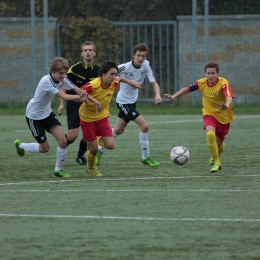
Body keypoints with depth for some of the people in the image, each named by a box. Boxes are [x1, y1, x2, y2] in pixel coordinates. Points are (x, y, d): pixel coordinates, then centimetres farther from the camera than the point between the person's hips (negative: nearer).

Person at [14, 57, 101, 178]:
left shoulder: (62, 80, -8)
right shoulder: (46, 81, -30)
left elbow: (78, 90, -12)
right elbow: (64, 96, -37)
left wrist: (94, 101, -21)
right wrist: (79, 97, -36)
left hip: (47, 113, 6)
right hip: (34, 116, -6)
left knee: (63, 141, -10)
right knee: (44, 148, 3)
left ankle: (58, 170, 8)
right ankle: (20, 145, 30)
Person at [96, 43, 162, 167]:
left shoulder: (145, 65, -10)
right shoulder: (125, 67, -26)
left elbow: (154, 83, -11)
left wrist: (157, 95, -29)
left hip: (132, 101, 7)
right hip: (123, 101, -7)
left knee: (118, 130, 20)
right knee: (144, 126, -15)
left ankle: (99, 150, 36)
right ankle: (145, 157, -3)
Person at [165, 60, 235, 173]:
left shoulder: (223, 84, -26)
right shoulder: (201, 83, -13)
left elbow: (229, 98, -43)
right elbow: (187, 89, 3)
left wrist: (226, 106, -65)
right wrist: (174, 96, -7)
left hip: (223, 116, -1)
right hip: (209, 114, 1)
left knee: (219, 144, 14)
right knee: (210, 134, -29)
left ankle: (215, 158, 52)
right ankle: (216, 162, -11)